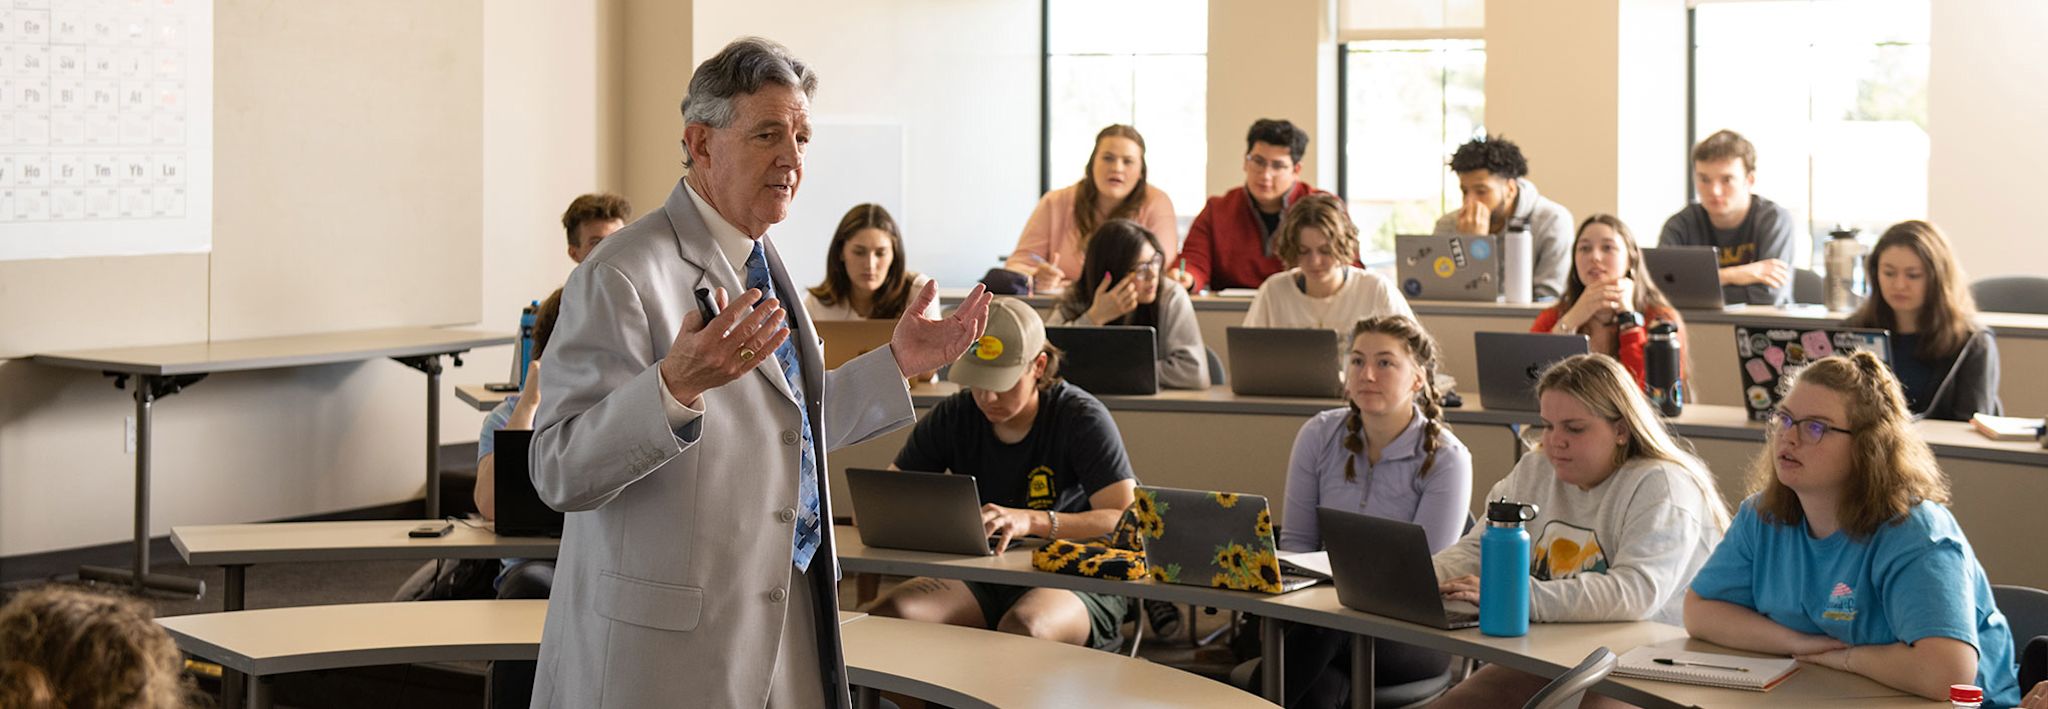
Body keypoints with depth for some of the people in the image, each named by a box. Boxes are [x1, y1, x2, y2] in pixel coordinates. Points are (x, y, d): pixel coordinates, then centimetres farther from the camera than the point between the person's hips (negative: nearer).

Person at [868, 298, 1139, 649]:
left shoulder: (1083, 418, -8)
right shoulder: (951, 417, 4)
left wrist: (1032, 520, -35)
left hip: (1070, 584, -4)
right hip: (978, 584, 4)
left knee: (1021, 627, -39)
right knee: (886, 614, -26)